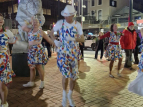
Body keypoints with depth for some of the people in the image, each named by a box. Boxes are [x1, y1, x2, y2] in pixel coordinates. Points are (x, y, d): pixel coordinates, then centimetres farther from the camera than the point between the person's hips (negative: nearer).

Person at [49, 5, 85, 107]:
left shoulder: (78, 25, -2)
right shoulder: (60, 23, -3)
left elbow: (83, 39, -5)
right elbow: (51, 32, 10)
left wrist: (73, 39, -24)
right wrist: (55, 41, -9)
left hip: (74, 53, 2)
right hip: (63, 52, -2)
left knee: (74, 75, 5)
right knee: (66, 74, -13)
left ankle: (70, 95, 31)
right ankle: (64, 95, 14)